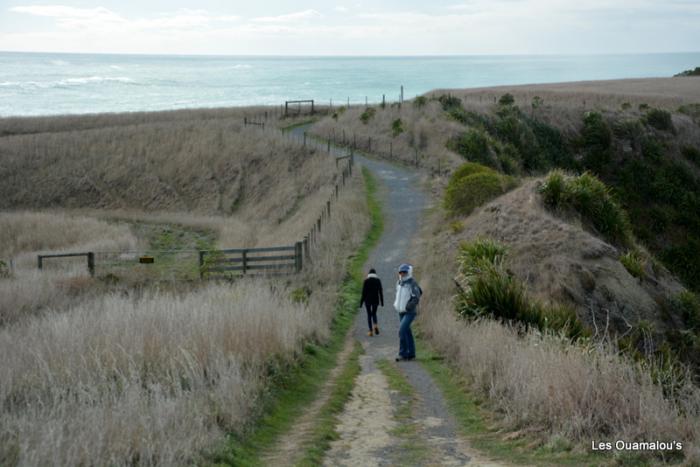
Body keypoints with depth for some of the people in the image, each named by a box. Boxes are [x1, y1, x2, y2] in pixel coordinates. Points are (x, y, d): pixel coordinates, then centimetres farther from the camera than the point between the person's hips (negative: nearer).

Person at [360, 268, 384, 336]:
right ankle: (375, 325, -8)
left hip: (368, 300, -2)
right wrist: (382, 302, 6)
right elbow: (380, 291, 0)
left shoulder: (366, 281, -6)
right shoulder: (378, 280, 0)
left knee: (369, 315, 7)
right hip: (375, 300, 2)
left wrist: (361, 302, -1)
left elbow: (364, 292, -7)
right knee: (374, 313, 19)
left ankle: (370, 331, 2)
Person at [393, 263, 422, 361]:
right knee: (407, 333, 10)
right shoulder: (399, 283, 8)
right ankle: (411, 354, 18)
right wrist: (396, 304, 11)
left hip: (410, 312, -7)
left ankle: (403, 353, -13)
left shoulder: (412, 283, -14)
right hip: (401, 312, 7)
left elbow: (416, 298, -18)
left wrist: (408, 307, -23)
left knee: (402, 330, -18)